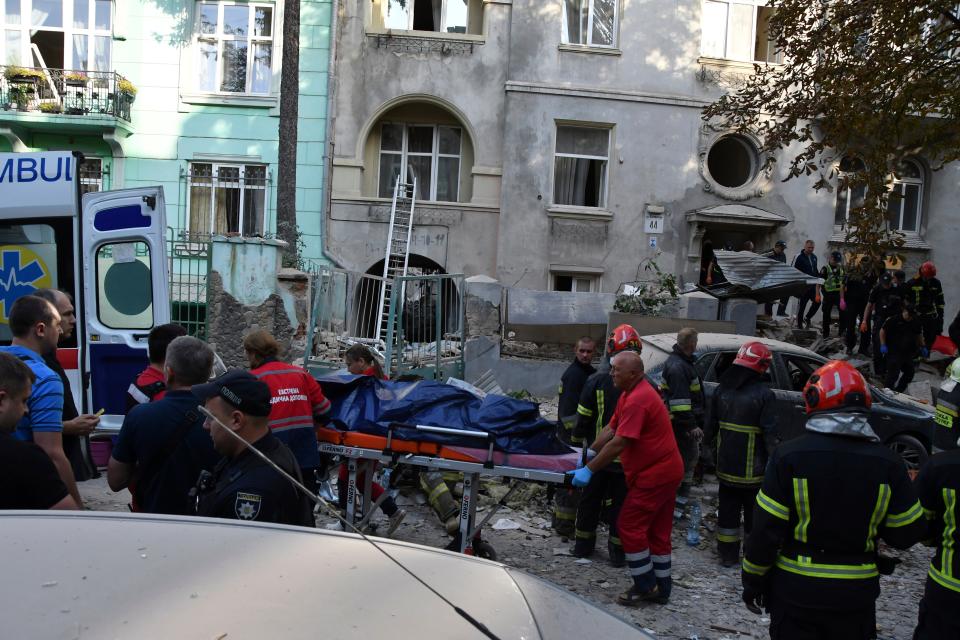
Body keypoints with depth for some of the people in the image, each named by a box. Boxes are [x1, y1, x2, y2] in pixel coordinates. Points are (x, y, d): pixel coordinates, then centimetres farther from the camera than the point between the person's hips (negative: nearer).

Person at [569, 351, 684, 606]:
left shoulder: (637, 400, -23)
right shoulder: (630, 394, 11)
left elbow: (619, 443, -26)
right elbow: (610, 429, 13)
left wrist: (589, 469, -23)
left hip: (654, 474, -10)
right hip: (666, 471, 10)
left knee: (629, 526, -3)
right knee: (657, 530, 15)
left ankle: (645, 587, 6)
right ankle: (661, 587, 25)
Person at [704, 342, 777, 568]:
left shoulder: (721, 389, 3)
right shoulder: (763, 394, -15)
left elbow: (710, 426, 11)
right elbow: (770, 435, -16)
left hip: (726, 466, 5)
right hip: (753, 470, -5)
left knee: (728, 511, 15)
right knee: (754, 515, 8)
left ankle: (728, 555, 23)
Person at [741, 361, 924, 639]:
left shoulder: (789, 455, -15)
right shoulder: (887, 462, -8)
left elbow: (765, 529, -12)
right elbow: (907, 534, -2)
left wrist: (753, 580, 0)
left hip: (795, 593, -2)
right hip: (857, 596, 2)